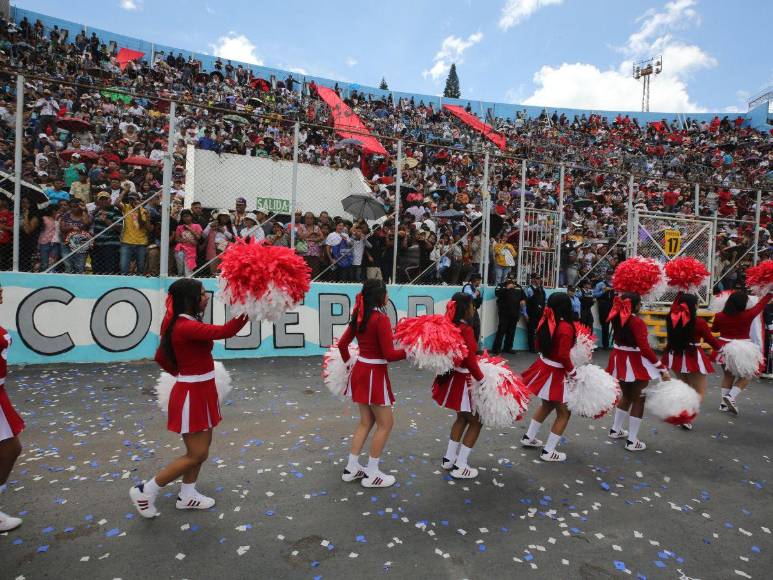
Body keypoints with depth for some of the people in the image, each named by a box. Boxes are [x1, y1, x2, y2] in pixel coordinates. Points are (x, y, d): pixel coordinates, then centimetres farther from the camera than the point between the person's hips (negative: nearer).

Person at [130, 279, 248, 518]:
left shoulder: (181, 324, 6)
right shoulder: (186, 326, -25)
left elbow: (161, 357, 15)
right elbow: (224, 331, -34)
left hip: (199, 392, 10)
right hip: (192, 396, -10)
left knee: (202, 446, 20)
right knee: (197, 454, 2)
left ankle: (186, 495, 35)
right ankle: (145, 491, 18)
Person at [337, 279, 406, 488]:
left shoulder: (359, 317, 5)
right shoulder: (381, 319, -20)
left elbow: (342, 344, 13)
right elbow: (389, 355, -21)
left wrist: (348, 362, 29)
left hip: (359, 371, 8)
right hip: (374, 374, -8)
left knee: (366, 422, 20)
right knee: (385, 424, 7)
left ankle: (351, 468, 27)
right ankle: (372, 474, 16)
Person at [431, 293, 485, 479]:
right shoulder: (466, 329, -22)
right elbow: (470, 361, -23)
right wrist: (482, 379, -14)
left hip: (451, 377, 9)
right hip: (462, 381, -8)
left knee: (462, 417, 25)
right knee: (476, 421, 9)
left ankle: (449, 458, 33)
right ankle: (460, 466, 14)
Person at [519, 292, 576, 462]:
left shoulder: (545, 322, -2)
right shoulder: (566, 327, -23)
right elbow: (563, 356, -24)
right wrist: (573, 373, -11)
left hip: (543, 367, 8)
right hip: (555, 374, -8)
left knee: (547, 405, 28)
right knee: (564, 413, 9)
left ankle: (528, 437, 38)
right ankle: (548, 452, 15)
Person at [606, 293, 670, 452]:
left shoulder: (617, 317, -1)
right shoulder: (637, 322, -21)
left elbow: (617, 304, 23)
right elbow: (645, 348, -25)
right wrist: (662, 368, -20)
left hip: (619, 361, 7)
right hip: (635, 363, -7)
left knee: (627, 395, 25)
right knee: (638, 400, 6)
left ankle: (615, 430, 33)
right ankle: (632, 441, 11)